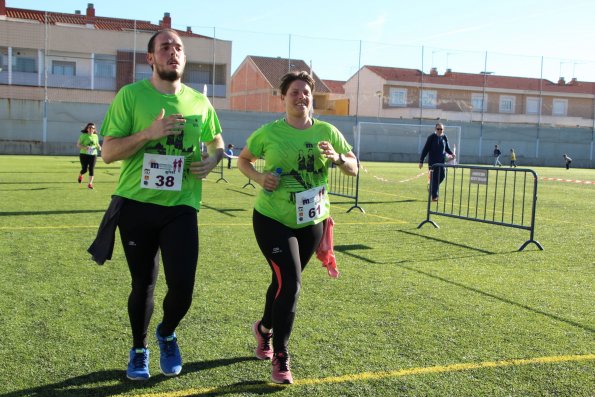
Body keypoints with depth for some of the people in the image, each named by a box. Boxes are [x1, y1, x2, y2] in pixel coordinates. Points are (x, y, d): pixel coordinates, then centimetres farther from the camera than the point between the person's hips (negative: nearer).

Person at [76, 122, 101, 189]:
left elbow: (97, 144, 21)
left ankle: (90, 184, 0)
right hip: (84, 154, -3)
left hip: (93, 155, 3)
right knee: (84, 169, -3)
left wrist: (99, 147, -2)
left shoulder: (95, 136, 8)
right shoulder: (83, 135, -4)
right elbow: (78, 144, -5)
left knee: (91, 169, -6)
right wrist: (84, 147, -23)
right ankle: (80, 175, 33)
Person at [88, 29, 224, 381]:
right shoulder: (131, 95, -4)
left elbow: (218, 143, 21)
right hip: (136, 205, -1)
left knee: (183, 287, -5)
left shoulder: (200, 102, 5)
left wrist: (212, 160, -1)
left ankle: (168, 334, 29)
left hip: (180, 206, 2)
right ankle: (139, 349, 35)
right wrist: (149, 133, -20)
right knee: (143, 284, 10)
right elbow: (108, 152, -7)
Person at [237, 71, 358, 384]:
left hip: (311, 221, 4)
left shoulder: (327, 132, -1)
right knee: (290, 284, -15)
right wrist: (260, 178, -13)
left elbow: (354, 169, 2)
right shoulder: (269, 132, -7)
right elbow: (243, 160, 7)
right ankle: (280, 358, 2)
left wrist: (337, 158, -20)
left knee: (283, 282, 17)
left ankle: (264, 329, 47)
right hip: (272, 219, -4)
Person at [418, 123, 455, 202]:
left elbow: (447, 148, 18)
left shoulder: (444, 138, 5)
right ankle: (434, 196, 4)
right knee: (434, 178, -4)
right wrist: (421, 161, -8)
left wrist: (452, 153, -4)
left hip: (442, 161, 4)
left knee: (442, 175, -2)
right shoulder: (431, 137, -6)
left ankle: (432, 188, 23)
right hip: (433, 161, -4)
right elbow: (425, 149, -6)